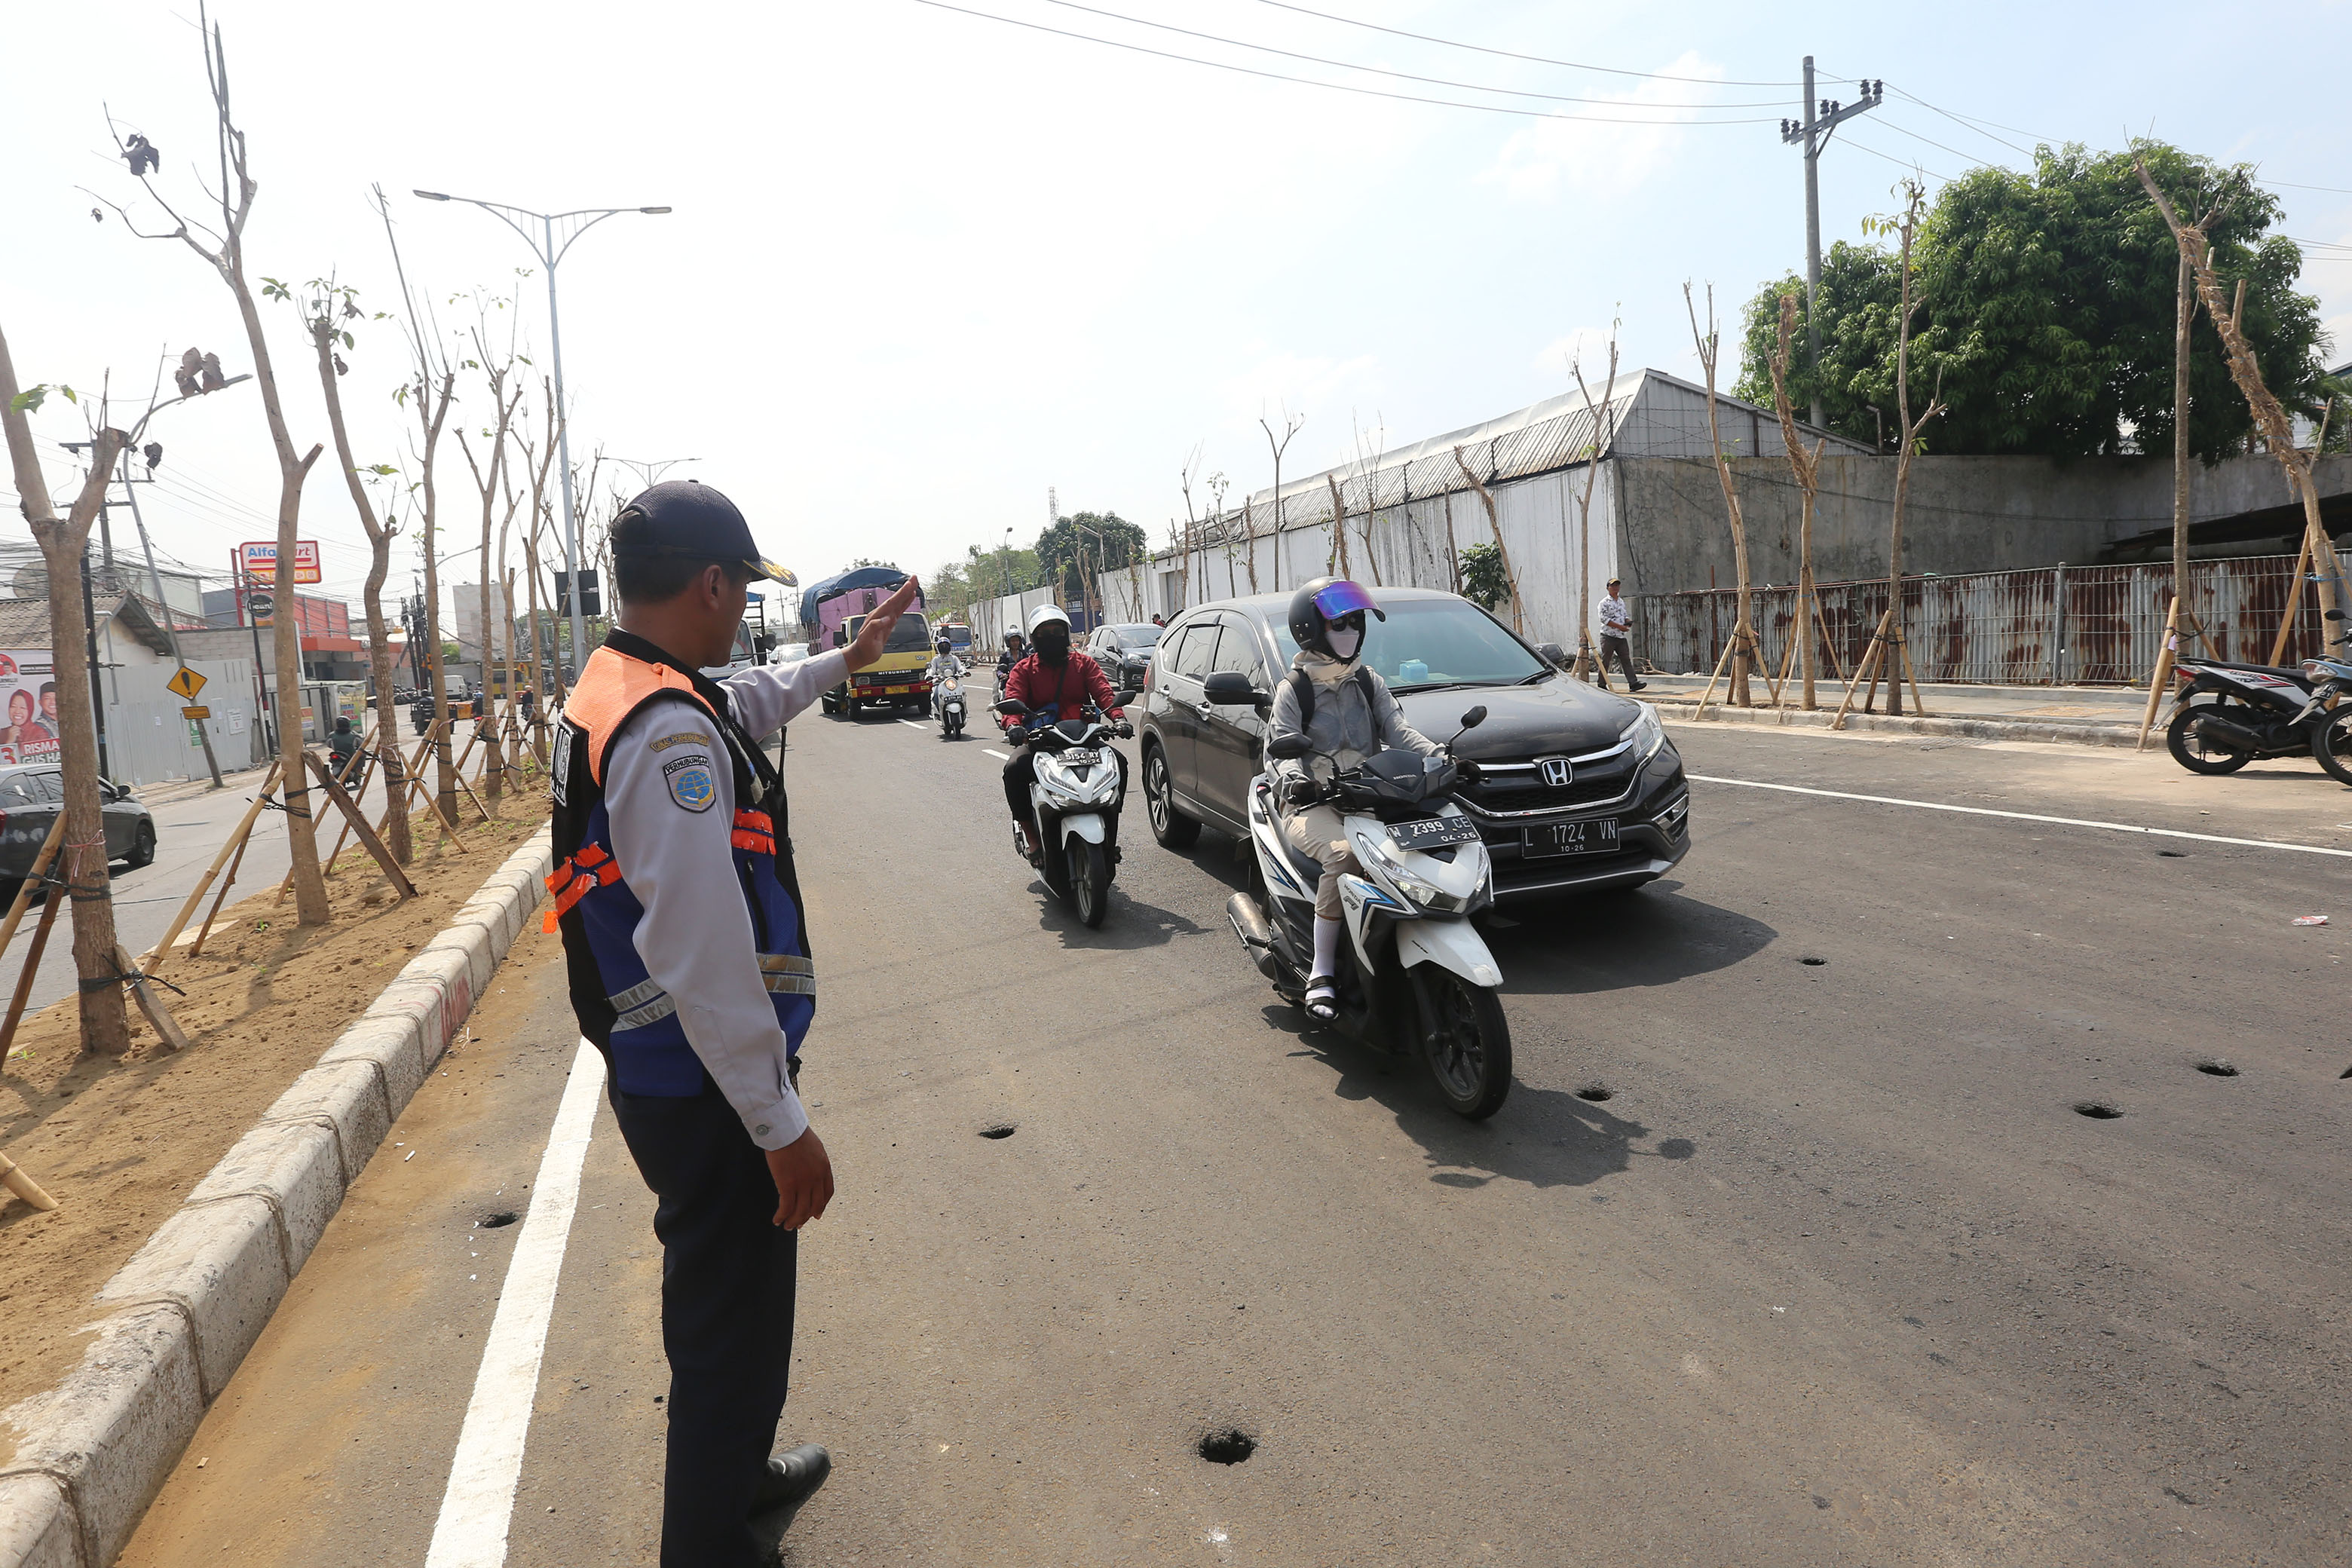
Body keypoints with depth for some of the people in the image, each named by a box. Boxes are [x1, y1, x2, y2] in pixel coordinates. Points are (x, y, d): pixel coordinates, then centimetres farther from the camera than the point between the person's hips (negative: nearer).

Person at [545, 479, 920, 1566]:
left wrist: (842, 662, 39)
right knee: (733, 1326, 6)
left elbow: (742, 704, 29)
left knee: (724, 1305, 28)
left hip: (663, 1076, 11)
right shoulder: (672, 733, -25)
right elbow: (702, 957, -29)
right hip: (705, 1093, -11)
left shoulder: (615, 690, 7)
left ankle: (735, 1479, 51)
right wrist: (783, 1125, -23)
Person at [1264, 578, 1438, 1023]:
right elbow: (1282, 748, -9)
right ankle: (1322, 974, -28)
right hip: (1312, 807, -4)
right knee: (1345, 854, -36)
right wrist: (1294, 779, -33)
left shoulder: (1368, 681, 18)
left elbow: (1398, 730, 7)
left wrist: (1438, 755, -13)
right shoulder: (1293, 689, 3)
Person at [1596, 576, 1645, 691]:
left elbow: (1625, 615, 25)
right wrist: (1620, 626, -20)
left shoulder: (1621, 601, 16)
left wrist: (1628, 622, 1)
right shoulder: (1604, 603, -7)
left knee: (1626, 660, -1)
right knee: (1605, 661, 0)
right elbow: (1604, 619, -16)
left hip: (1621, 636, 6)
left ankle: (1633, 683, -6)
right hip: (1608, 636, -6)